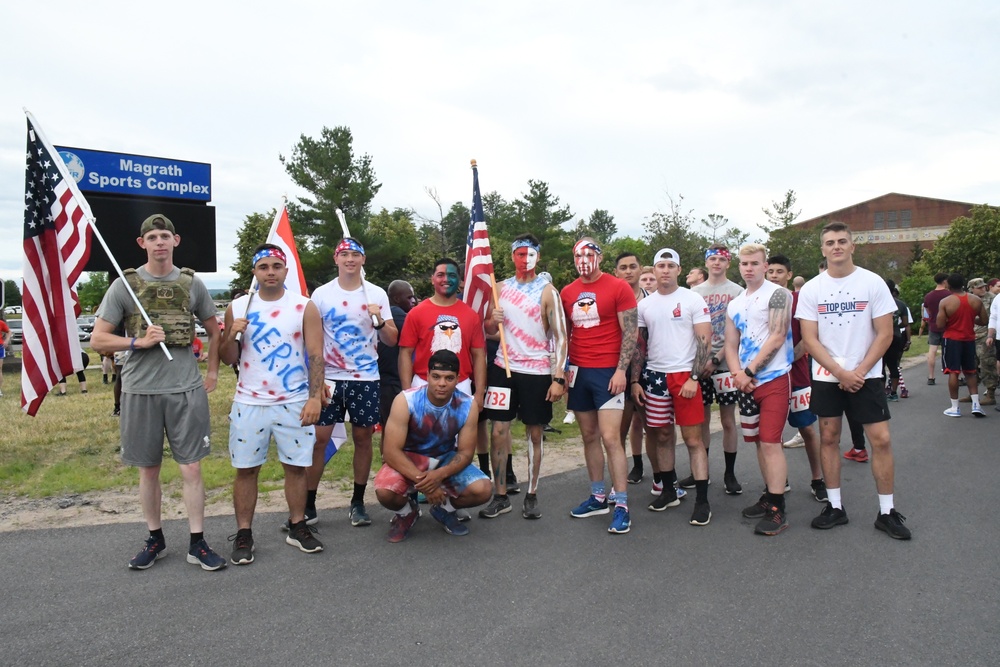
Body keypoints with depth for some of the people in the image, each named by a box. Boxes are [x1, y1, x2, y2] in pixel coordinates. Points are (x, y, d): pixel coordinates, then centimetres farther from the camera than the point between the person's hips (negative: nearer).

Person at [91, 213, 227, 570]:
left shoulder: (192, 283, 5)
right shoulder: (125, 284, 1)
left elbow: (213, 330, 17)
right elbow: (97, 340, 1)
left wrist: (213, 372, 9)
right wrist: (137, 342, -15)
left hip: (187, 389, 0)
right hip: (140, 390, 0)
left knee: (191, 468, 2)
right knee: (148, 470, 12)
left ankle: (198, 544, 12)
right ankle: (155, 539, 28)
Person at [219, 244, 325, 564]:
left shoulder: (305, 307, -1)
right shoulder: (237, 308, 5)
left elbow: (316, 355, -4)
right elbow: (228, 359, 9)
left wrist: (315, 397, -13)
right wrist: (232, 336, -12)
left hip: (294, 403, -1)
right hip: (249, 403, 1)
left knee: (296, 466, 6)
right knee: (246, 469, 5)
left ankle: (298, 528, 20)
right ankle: (243, 534, 16)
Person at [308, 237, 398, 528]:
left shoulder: (377, 294, 3)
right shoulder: (321, 294, 2)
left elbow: (392, 340, 3)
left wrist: (380, 320, -16)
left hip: (365, 378, 1)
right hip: (329, 378, -1)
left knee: (363, 437, 6)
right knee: (318, 438, -3)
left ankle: (358, 503, 19)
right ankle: (308, 505, 8)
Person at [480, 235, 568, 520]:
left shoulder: (547, 291, -3)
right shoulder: (501, 287, 8)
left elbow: (560, 337, -7)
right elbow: (490, 330, 17)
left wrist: (558, 378, -14)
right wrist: (492, 321, -8)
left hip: (537, 371, -3)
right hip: (504, 368, 3)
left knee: (534, 434, 5)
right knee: (499, 431, 1)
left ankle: (531, 496, 17)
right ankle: (500, 496, 11)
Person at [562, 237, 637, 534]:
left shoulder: (618, 288, -4)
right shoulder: (567, 293, 10)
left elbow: (630, 332, -6)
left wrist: (621, 370, -14)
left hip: (608, 372, -5)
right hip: (578, 372, 5)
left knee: (610, 438, -9)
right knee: (589, 436, 11)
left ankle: (622, 506, -2)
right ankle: (598, 497, 22)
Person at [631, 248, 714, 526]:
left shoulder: (693, 300, -3)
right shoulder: (644, 305, 9)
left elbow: (705, 341, -6)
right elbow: (639, 345, 13)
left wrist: (694, 378, -14)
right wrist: (635, 380, 7)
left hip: (685, 375, -4)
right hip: (654, 377, 4)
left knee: (693, 438, -3)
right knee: (662, 436, 10)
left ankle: (702, 500, 3)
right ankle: (669, 492, 24)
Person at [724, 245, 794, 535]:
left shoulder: (777, 295, -6)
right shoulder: (734, 305, 15)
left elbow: (777, 337, -14)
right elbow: (731, 345, 13)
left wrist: (749, 371, -14)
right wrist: (737, 374, -6)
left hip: (774, 378, -7)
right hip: (746, 381, 7)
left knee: (770, 442, -10)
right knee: (759, 442, 13)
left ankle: (778, 511, -4)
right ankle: (769, 497, 25)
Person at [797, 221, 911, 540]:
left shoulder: (873, 283, -2)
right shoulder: (811, 289, 1)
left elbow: (885, 334, -4)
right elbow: (810, 339, -2)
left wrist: (859, 371, -12)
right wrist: (840, 373, -12)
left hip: (865, 376, -1)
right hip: (825, 377, 2)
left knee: (881, 439, -4)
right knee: (829, 438, 6)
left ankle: (887, 512, 10)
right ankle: (835, 507, 18)